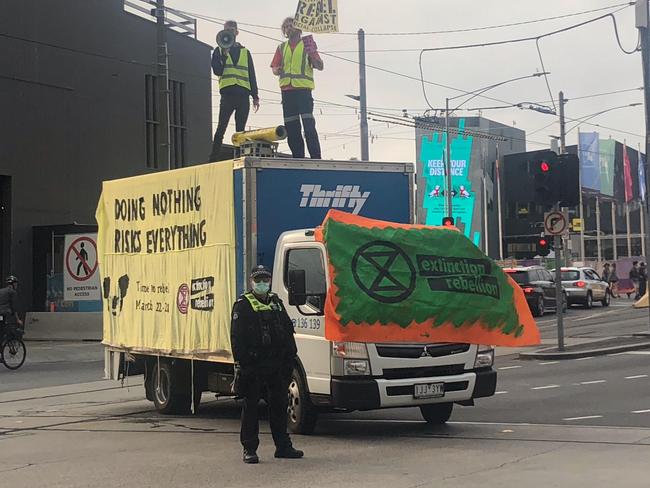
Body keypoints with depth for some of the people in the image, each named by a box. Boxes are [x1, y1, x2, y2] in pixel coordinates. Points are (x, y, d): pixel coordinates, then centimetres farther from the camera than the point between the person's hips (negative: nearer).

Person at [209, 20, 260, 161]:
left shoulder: (245, 52, 18)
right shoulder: (219, 51, 13)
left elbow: (252, 75, 15)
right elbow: (217, 71, -2)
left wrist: (255, 96, 8)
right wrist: (224, 53, -12)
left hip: (243, 95, 2)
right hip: (227, 94, -2)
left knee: (240, 130, 3)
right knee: (221, 128, -10)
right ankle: (213, 158, -11)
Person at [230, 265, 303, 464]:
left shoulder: (277, 303, 16)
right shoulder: (243, 305, -2)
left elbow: (288, 330, 18)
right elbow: (237, 336, -8)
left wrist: (291, 357, 10)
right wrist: (240, 362, -17)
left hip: (277, 364, 6)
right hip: (253, 364, -5)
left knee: (279, 405, 10)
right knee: (251, 407, 0)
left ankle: (283, 446, 18)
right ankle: (249, 449, 5)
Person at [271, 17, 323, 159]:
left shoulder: (307, 44, 8)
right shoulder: (282, 48, 19)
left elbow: (320, 66, 3)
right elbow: (274, 69, 16)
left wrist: (311, 54, -14)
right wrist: (278, 70, -7)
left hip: (303, 89, -5)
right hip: (287, 90, 5)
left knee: (309, 125, -14)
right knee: (291, 127, 2)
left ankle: (316, 158, -16)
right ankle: (298, 159, 5)